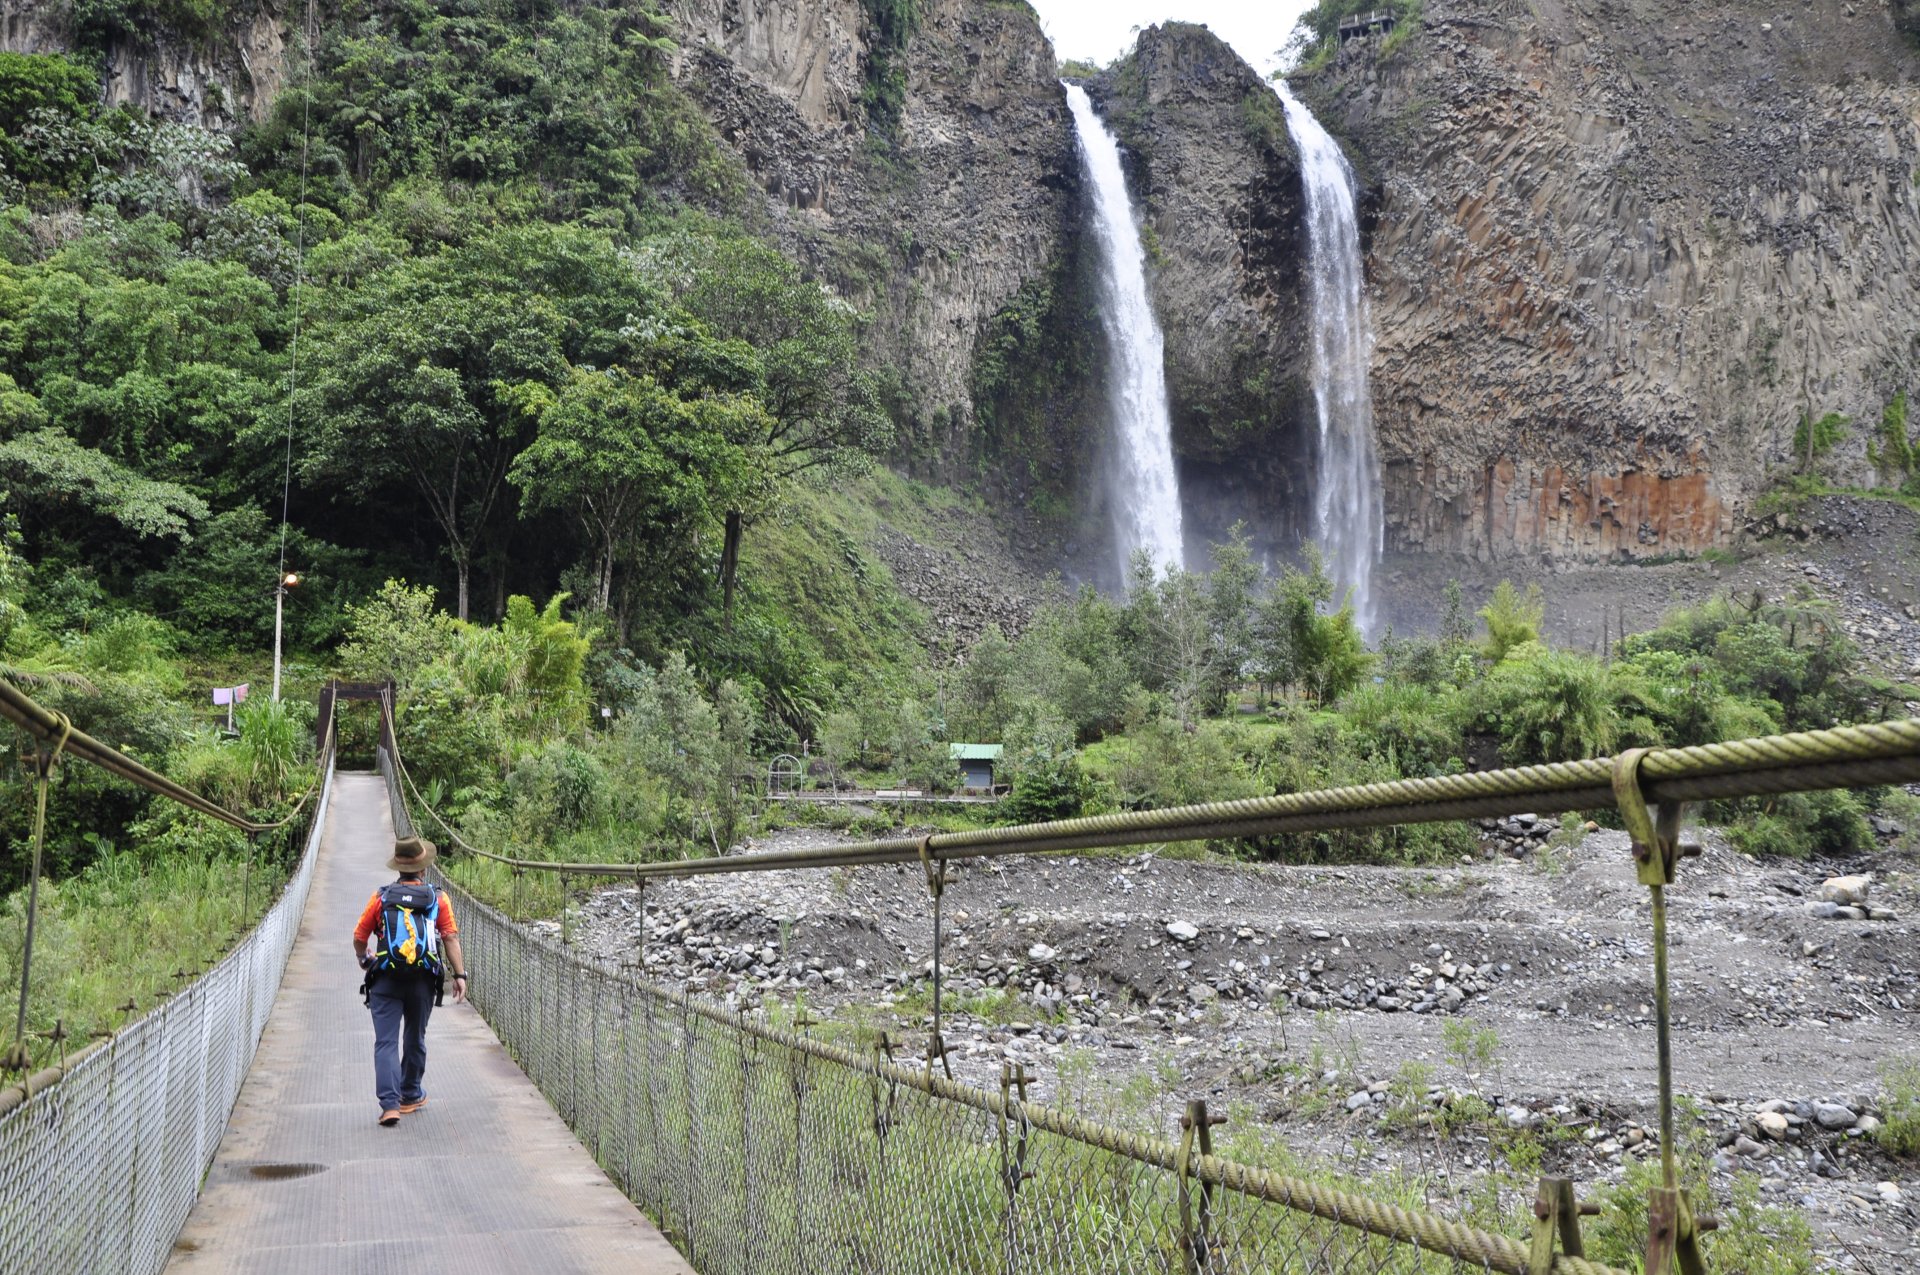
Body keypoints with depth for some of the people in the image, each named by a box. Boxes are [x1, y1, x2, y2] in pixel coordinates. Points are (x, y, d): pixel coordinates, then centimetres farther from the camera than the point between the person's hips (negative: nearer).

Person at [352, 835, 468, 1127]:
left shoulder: (381, 897, 1)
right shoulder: (438, 897, 1)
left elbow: (359, 937, 6)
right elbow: (450, 937, -5)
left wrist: (363, 959, 27)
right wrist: (459, 974, -5)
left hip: (385, 981, -1)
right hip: (423, 980, 1)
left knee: (386, 1042, -2)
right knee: (415, 1040, 18)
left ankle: (389, 1103, -14)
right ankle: (411, 1096, 31)